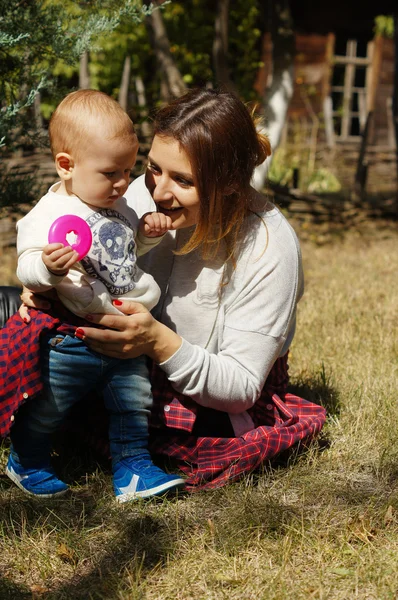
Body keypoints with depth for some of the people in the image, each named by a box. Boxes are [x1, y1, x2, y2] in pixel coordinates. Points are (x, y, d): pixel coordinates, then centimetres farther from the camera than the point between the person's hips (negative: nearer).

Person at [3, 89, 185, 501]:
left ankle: (132, 469, 27)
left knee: (134, 401, 13)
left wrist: (148, 231, 3)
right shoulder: (48, 215, -19)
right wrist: (49, 268, -45)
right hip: (70, 339, -6)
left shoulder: (118, 207, 6)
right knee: (47, 407, 10)